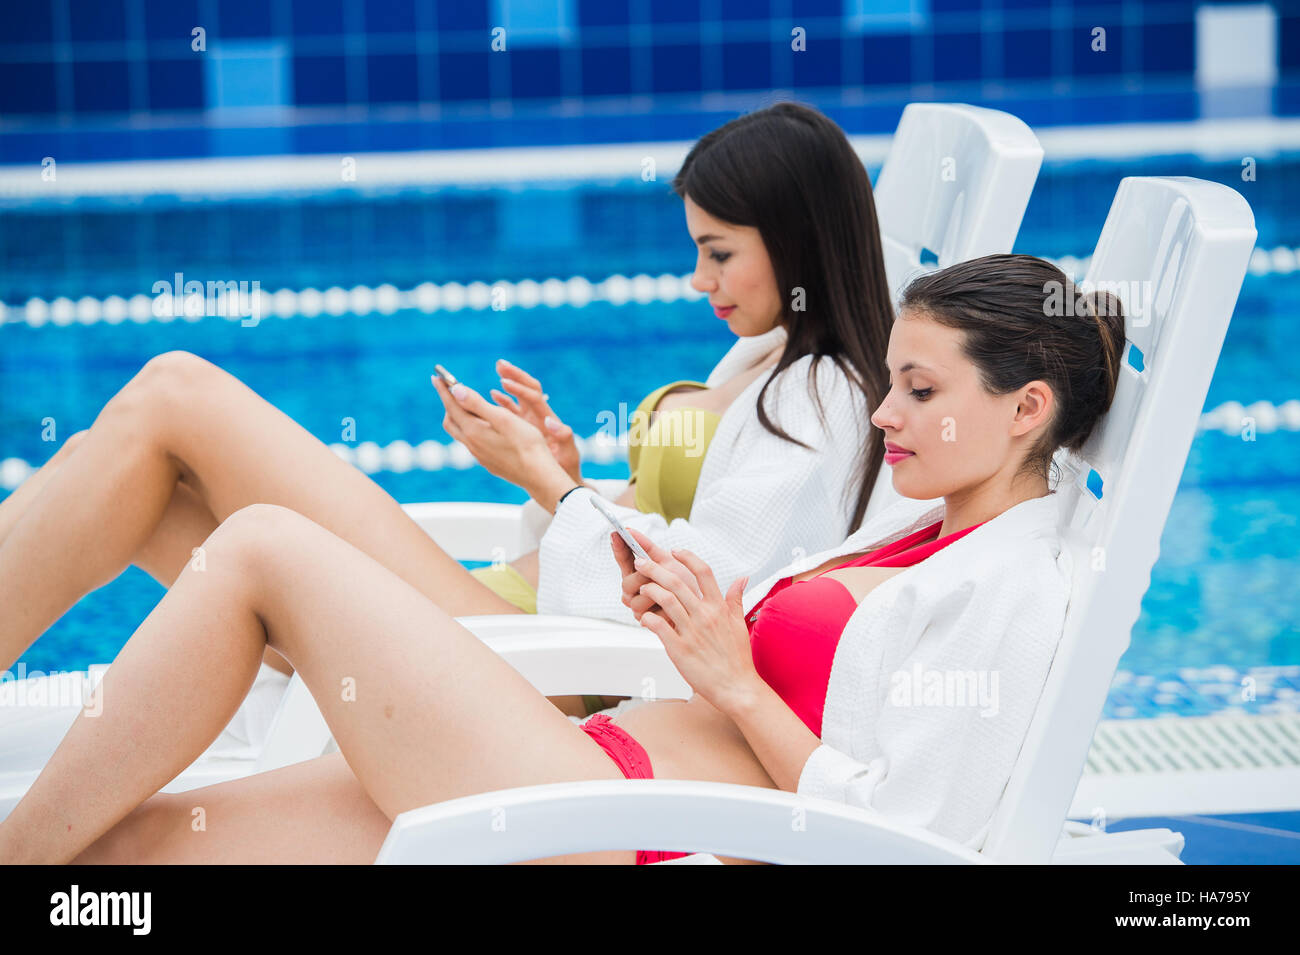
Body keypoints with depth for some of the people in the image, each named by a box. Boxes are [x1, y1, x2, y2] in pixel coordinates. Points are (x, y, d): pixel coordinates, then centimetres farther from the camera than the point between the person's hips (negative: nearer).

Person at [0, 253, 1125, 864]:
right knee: (116, 839, -1)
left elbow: (904, 838, -17)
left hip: (610, 833, -9)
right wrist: (688, 622, 7)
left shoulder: (1014, 590, -8)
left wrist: (733, 679, -10)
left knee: (263, 549, -10)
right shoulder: (922, 524, 21)